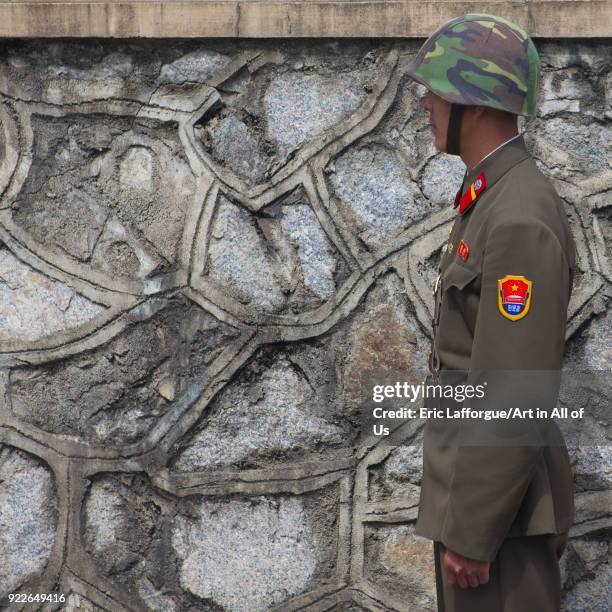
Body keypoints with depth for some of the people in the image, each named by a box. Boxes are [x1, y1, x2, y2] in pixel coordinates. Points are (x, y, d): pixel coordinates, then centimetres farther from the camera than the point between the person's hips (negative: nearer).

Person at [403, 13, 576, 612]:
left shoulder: (522, 222, -23)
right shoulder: (501, 204, 12)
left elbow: (517, 397, -25)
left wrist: (469, 534, -22)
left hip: (497, 508, -10)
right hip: (480, 485, 10)